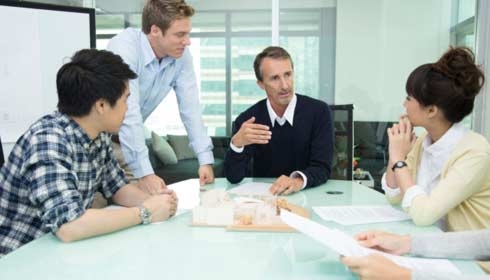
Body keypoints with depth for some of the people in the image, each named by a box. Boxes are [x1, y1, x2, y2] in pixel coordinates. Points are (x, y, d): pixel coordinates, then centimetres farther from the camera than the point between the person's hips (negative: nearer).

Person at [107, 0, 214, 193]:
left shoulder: (181, 55, -12)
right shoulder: (124, 47, -28)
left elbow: (191, 109, -11)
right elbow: (129, 112, -35)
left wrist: (205, 160, -17)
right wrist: (145, 173, -39)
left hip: (126, 140, 5)